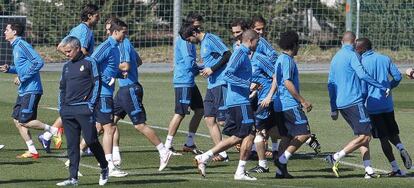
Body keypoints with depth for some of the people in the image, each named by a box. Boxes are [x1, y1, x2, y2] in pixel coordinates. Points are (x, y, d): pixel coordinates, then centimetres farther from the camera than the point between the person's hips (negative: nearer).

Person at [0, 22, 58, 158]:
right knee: (17, 120, 7)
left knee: (24, 121, -11)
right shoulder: (15, 46, 16)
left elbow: (38, 62, -23)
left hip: (31, 90, -10)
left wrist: (22, 77, -20)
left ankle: (53, 130, 1)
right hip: (23, 90, 10)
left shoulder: (22, 45, -15)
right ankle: (32, 151, 10)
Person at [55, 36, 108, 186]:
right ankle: (73, 178, 4)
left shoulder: (89, 62, 0)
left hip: (84, 109, -6)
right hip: (68, 110, 6)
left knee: (91, 141, -7)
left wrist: (91, 104, -11)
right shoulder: (66, 66, 18)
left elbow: (96, 84, -4)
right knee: (72, 145, 3)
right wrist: (61, 107, 13)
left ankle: (104, 168, 14)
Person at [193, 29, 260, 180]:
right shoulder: (240, 54, -12)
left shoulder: (243, 54, 18)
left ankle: (204, 158, 8)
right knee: (249, 134, -6)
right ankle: (240, 172, -2)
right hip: (240, 101, -10)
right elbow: (227, 75, -21)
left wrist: (251, 86, 22)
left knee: (236, 137, 10)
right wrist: (247, 84, -23)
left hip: (233, 102, 10)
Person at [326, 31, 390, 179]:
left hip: (340, 104, 9)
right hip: (354, 101, -9)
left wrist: (333, 108, 24)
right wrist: (382, 88, -15)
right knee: (364, 136, -8)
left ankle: (368, 170, 5)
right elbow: (362, 75, -21)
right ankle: (336, 158, -14)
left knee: (362, 136, 12)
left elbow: (330, 84, 20)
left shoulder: (335, 58, 18)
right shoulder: (351, 55, -7)